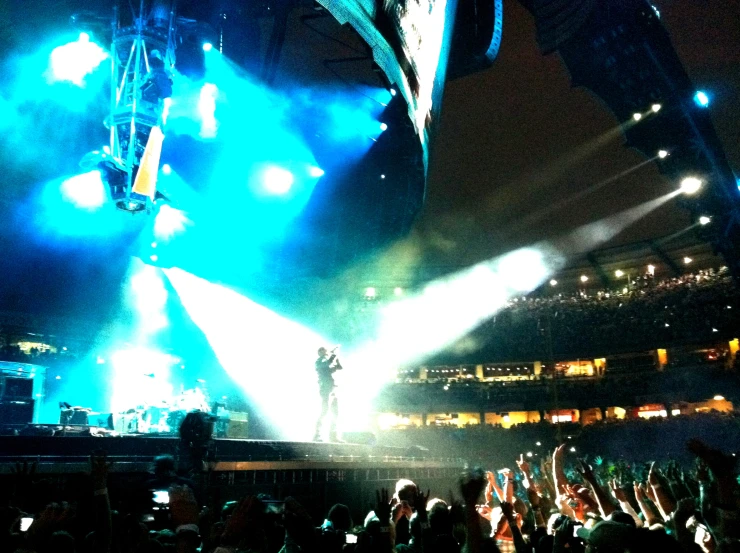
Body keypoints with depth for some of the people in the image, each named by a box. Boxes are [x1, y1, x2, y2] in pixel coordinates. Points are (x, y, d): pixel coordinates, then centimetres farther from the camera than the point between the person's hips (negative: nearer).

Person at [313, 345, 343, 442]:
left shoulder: (326, 362, 24)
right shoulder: (319, 361, 1)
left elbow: (339, 367, 20)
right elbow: (328, 363, -19)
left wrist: (336, 357, 11)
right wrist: (334, 353, -7)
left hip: (332, 390, 9)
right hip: (325, 389, -8)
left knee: (335, 412, 6)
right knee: (325, 411, -16)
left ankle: (333, 435, 9)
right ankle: (317, 435, -16)